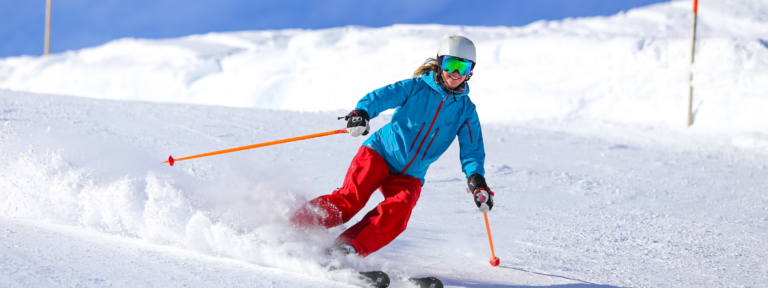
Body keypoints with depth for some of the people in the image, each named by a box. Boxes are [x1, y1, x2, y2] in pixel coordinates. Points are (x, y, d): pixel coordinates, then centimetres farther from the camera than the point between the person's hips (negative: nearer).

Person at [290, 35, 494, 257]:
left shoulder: (466, 110, 7)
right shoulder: (416, 87, -1)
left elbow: (472, 149, 3)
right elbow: (382, 96, -14)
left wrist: (477, 180, -16)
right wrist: (361, 113, -36)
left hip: (409, 176, 2)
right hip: (380, 154, -2)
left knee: (399, 208, -29)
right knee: (349, 199, -22)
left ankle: (348, 249, -34)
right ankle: (291, 228, -16)